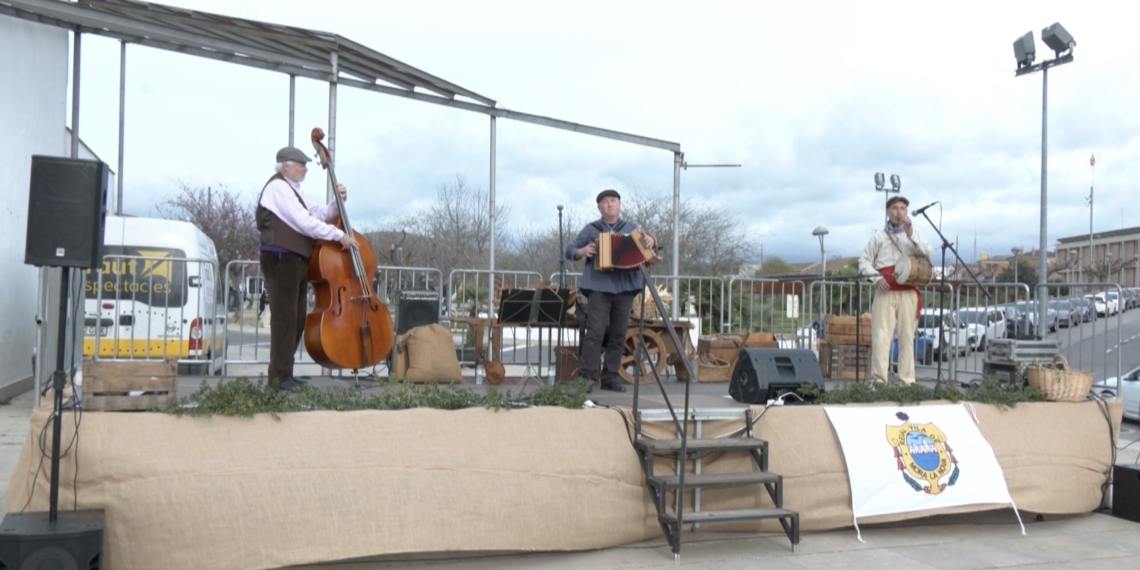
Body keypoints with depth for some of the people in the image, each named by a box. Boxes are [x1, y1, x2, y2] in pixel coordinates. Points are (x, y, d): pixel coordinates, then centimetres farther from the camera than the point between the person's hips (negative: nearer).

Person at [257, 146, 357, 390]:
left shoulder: (292, 190, 22)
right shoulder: (278, 187, -11)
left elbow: (315, 215, 20)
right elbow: (304, 222, -19)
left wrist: (337, 202, 5)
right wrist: (339, 235, -17)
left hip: (295, 260, 10)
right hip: (281, 259, -10)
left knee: (296, 319, 12)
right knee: (284, 318, -9)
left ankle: (284, 373, 19)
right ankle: (279, 377, -6)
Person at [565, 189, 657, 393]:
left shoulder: (632, 228, 16)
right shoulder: (591, 229, 10)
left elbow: (647, 243, 15)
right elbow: (569, 250, 11)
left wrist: (651, 241, -10)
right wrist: (582, 251, -11)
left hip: (625, 287, 3)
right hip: (599, 286, -3)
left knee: (619, 334, 3)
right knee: (595, 332, -11)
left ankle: (611, 377, 11)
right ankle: (586, 376, -8)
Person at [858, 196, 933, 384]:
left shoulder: (914, 233, 17)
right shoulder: (878, 236, 15)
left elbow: (928, 253, 0)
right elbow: (864, 262, 9)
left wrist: (910, 233, -9)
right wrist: (876, 277, -9)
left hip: (908, 292, 1)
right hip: (885, 291, -1)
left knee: (907, 337, -1)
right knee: (881, 337, -8)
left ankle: (907, 381, 2)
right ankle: (879, 380, -8)